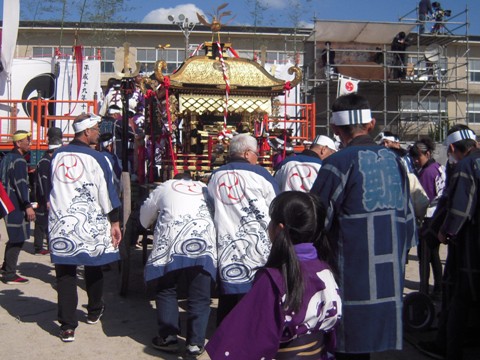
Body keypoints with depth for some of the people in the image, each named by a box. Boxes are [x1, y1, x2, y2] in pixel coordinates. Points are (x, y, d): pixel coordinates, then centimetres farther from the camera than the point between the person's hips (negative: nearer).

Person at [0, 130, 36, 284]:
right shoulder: (19, 161, -16)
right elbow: (21, 185, -22)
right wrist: (28, 206, -24)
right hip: (17, 206, -10)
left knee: (14, 237, 22)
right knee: (17, 239, -6)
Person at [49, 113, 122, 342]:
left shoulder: (57, 155, 5)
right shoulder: (97, 158, -9)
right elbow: (107, 193, -9)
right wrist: (115, 222, -3)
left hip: (60, 223, 3)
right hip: (91, 225, -2)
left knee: (65, 273, 3)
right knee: (93, 268, 17)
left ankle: (67, 326, 1)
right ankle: (94, 312, 34)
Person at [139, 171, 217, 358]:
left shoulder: (164, 187, 25)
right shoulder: (205, 188, 29)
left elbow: (144, 218, 35)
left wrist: (154, 224, 56)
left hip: (172, 243, -1)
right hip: (204, 243, 1)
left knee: (166, 290, 14)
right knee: (199, 295, 8)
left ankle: (168, 337, 13)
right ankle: (195, 342, 8)